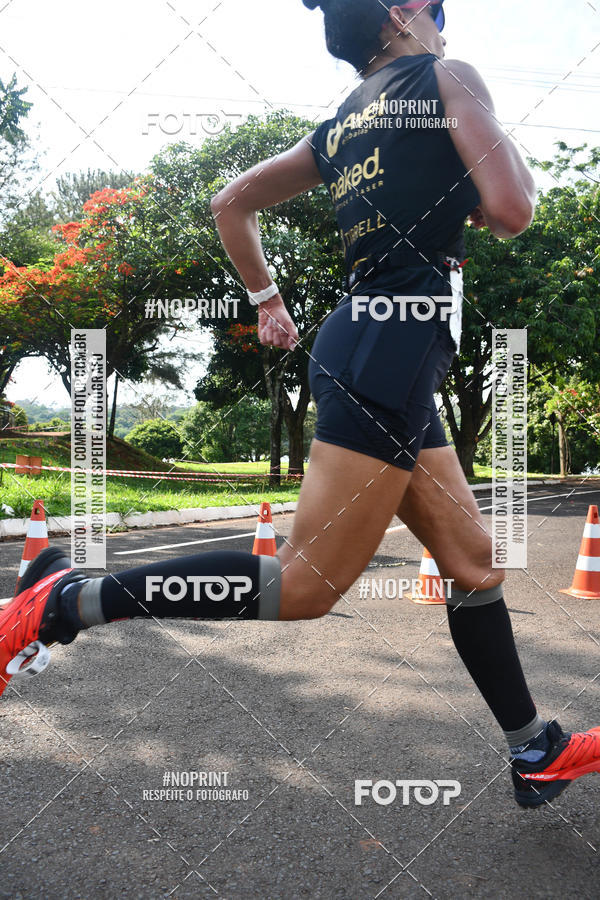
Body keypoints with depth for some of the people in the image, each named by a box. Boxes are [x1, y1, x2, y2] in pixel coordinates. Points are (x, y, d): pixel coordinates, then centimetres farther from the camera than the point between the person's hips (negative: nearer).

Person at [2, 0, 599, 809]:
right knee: (306, 584, -8)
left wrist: (268, 301, 30)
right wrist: (508, 161, 11)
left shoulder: (340, 126, 20)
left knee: (474, 564, 14)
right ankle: (67, 601, -6)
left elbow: (231, 204, 22)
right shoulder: (449, 78, 0)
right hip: (395, 346, -10)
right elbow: (510, 213, -12)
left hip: (361, 340, 10)